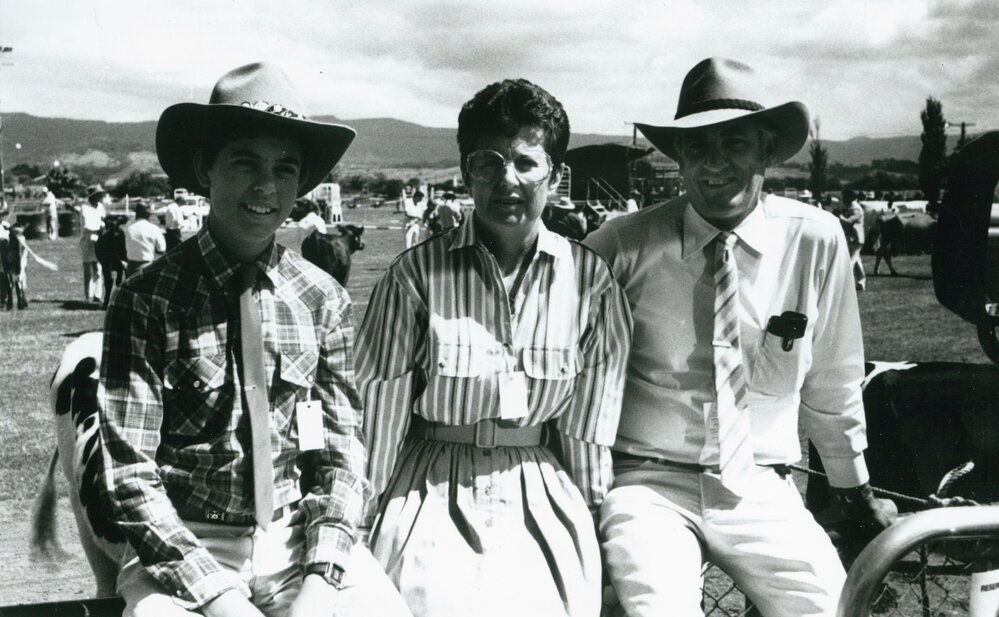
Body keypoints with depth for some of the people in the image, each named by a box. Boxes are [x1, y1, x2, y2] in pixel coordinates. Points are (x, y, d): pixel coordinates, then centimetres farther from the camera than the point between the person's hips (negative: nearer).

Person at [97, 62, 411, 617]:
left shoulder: (324, 300, 1)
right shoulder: (147, 302, -6)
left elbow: (341, 449, 3)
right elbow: (130, 473, -8)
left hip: (298, 540, 2)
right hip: (185, 547, -2)